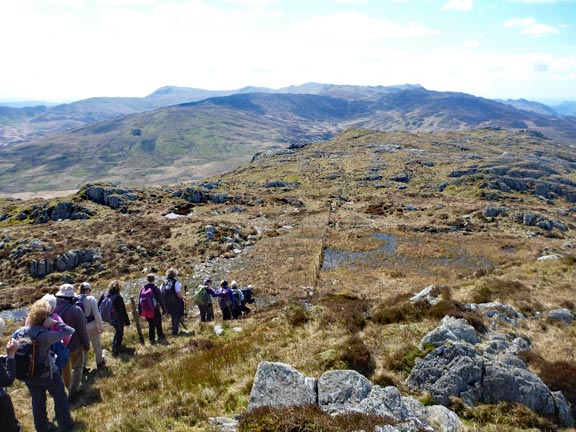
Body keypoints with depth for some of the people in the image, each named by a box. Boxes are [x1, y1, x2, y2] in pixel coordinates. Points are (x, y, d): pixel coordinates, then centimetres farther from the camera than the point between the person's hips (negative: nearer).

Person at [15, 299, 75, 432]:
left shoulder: (20, 332, -12)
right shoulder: (45, 335, -30)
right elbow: (70, 331, -30)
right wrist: (55, 323, -28)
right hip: (48, 374, -5)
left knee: (37, 401, 22)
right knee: (60, 397, 17)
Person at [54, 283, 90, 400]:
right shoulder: (76, 310, -27)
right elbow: (83, 330, -18)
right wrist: (86, 345, -1)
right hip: (74, 346, -4)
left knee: (65, 368, 24)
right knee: (77, 367, 18)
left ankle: (69, 388, 41)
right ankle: (73, 391, 10)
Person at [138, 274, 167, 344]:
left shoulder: (142, 289, -2)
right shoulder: (155, 289, -14)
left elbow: (139, 301, 5)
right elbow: (161, 300, -11)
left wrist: (139, 311, 15)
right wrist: (164, 309, -3)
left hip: (146, 312, 4)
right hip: (155, 311, -3)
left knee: (151, 325, 15)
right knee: (158, 324, 12)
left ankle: (152, 339, 18)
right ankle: (160, 337, 18)